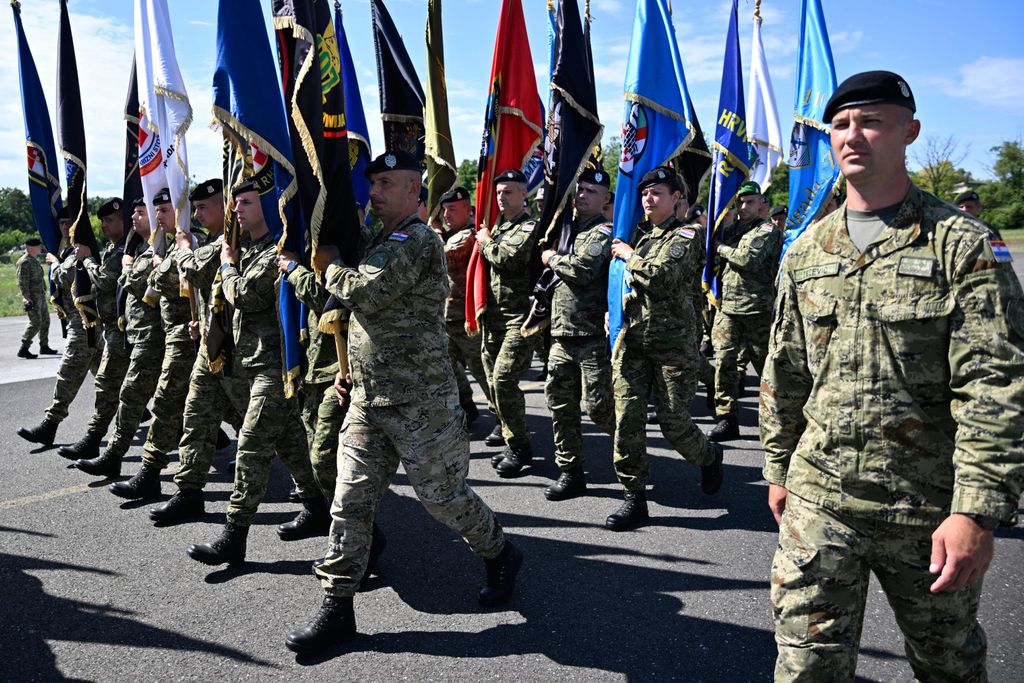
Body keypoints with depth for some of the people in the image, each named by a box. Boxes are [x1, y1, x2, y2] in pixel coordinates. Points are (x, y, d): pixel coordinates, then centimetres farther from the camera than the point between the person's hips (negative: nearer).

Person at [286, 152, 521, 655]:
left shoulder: (417, 241, -14)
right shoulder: (381, 241, 17)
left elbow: (363, 294, -25)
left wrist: (330, 264, -6)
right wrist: (351, 370, 20)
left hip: (419, 401, -8)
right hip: (369, 399, 9)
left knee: (441, 492, 5)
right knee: (351, 499, 6)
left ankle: (500, 555, 31)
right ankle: (337, 609, 16)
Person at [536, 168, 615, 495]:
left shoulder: (603, 232, -7)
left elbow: (583, 269, -23)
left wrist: (552, 258, -8)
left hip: (593, 335, -8)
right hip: (561, 333, 8)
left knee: (598, 406, -6)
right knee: (560, 402, 8)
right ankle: (570, 472, 19)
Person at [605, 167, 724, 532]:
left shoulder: (685, 236, -2)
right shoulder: (637, 233, 17)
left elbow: (661, 277, -19)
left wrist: (629, 255, -7)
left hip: (672, 341, -5)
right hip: (632, 338, 5)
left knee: (673, 421, 0)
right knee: (627, 416, -3)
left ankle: (710, 456, 34)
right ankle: (634, 497, 7)